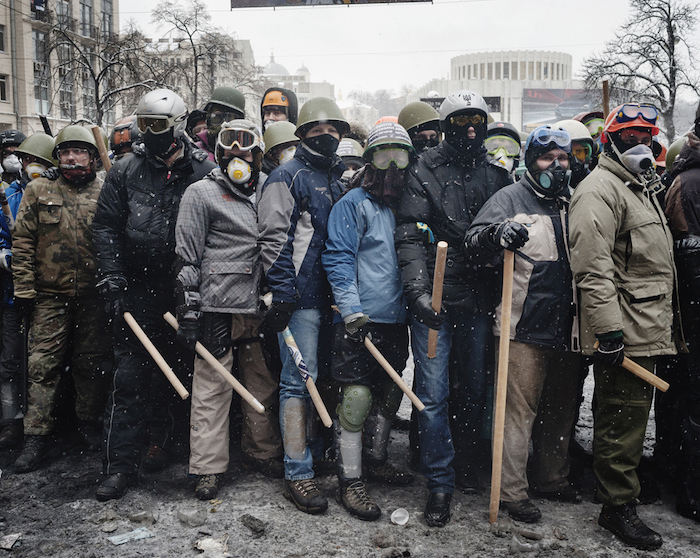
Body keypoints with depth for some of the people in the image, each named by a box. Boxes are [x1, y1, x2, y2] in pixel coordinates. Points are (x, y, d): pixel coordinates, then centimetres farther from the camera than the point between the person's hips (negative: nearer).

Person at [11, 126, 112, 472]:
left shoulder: (105, 193, 3)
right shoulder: (38, 191, 4)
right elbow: (23, 243, 3)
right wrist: (24, 290, -2)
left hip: (93, 296, 0)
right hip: (50, 295, 0)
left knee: (91, 363, 10)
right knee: (43, 364, 0)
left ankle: (90, 423, 27)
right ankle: (37, 436, 8)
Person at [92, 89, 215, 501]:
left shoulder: (205, 172, 0)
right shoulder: (126, 171, 5)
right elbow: (106, 226, 5)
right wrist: (113, 280, -4)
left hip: (186, 292, 0)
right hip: (138, 289, 0)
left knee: (177, 370, 13)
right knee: (130, 377, -2)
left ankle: (161, 440, 34)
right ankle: (121, 466, 5)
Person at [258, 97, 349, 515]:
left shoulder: (340, 180, 18)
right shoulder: (288, 177, -4)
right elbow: (274, 237, -11)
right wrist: (283, 292, -17)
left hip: (331, 295, 8)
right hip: (301, 296, -7)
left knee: (320, 375, 16)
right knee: (299, 381, -6)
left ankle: (313, 448, 30)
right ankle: (298, 474, -1)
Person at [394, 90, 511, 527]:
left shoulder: (497, 174, 11)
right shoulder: (426, 170, 0)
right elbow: (409, 234, -7)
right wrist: (418, 289, -18)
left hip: (479, 299, 4)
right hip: (435, 298, -3)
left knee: (474, 389, 14)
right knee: (433, 393, -3)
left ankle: (467, 466, 34)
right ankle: (441, 483, 10)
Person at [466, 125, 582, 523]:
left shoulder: (574, 204, 17)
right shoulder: (511, 198, -1)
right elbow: (474, 241, -12)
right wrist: (499, 233, -32)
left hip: (566, 327, 7)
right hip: (526, 326, -6)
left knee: (563, 407, 15)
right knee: (520, 408, -4)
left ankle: (553, 478, 31)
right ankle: (512, 491, 6)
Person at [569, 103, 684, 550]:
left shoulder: (643, 188, 22)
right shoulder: (600, 190, -12)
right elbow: (594, 267, -22)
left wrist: (667, 325, 27)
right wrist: (608, 328, -26)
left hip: (648, 329, 10)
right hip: (624, 330, -10)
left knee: (634, 411, 18)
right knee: (625, 416, -4)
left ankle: (619, 486, 32)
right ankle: (619, 506, 8)